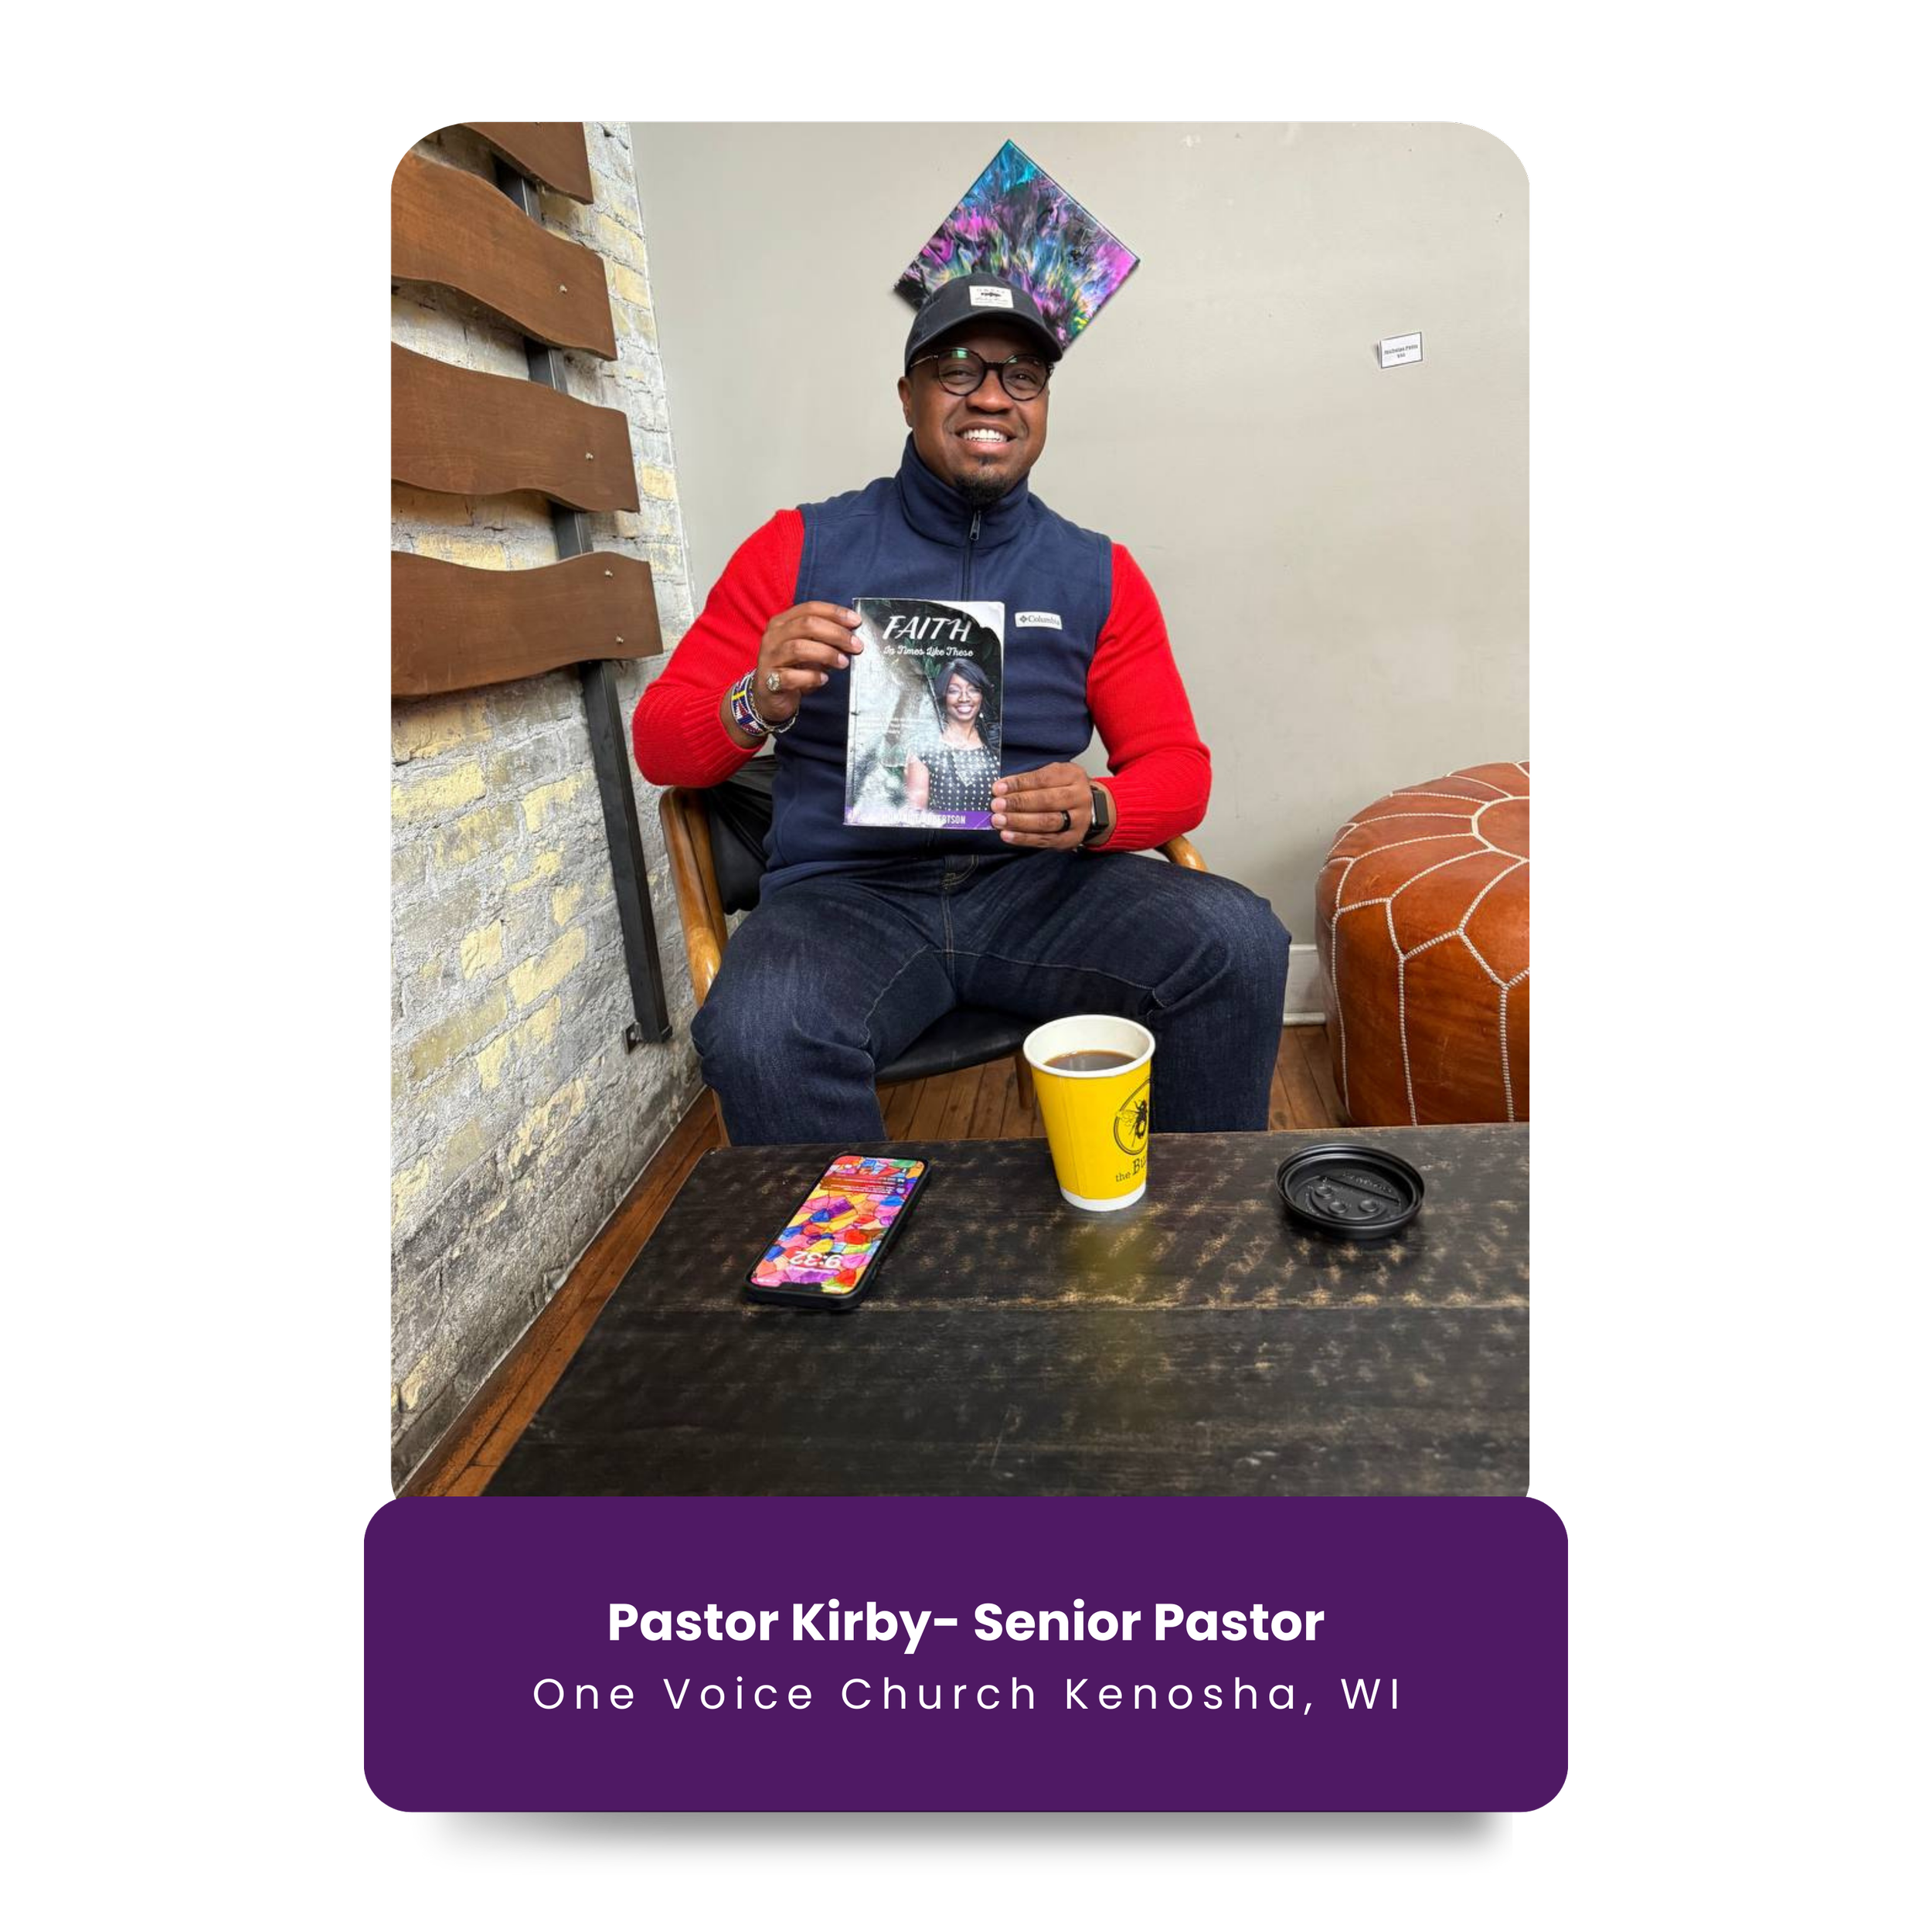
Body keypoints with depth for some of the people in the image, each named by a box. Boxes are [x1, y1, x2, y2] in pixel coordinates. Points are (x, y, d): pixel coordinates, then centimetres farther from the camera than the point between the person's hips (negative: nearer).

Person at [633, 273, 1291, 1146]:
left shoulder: (1098, 573, 11)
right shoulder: (801, 547, 7)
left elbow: (1178, 766, 9)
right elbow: (658, 741, 7)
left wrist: (1094, 810, -15)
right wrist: (760, 704, -16)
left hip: (1036, 882, 2)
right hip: (847, 891, -1)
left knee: (1240, 942, -24)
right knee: (759, 1033, -35)